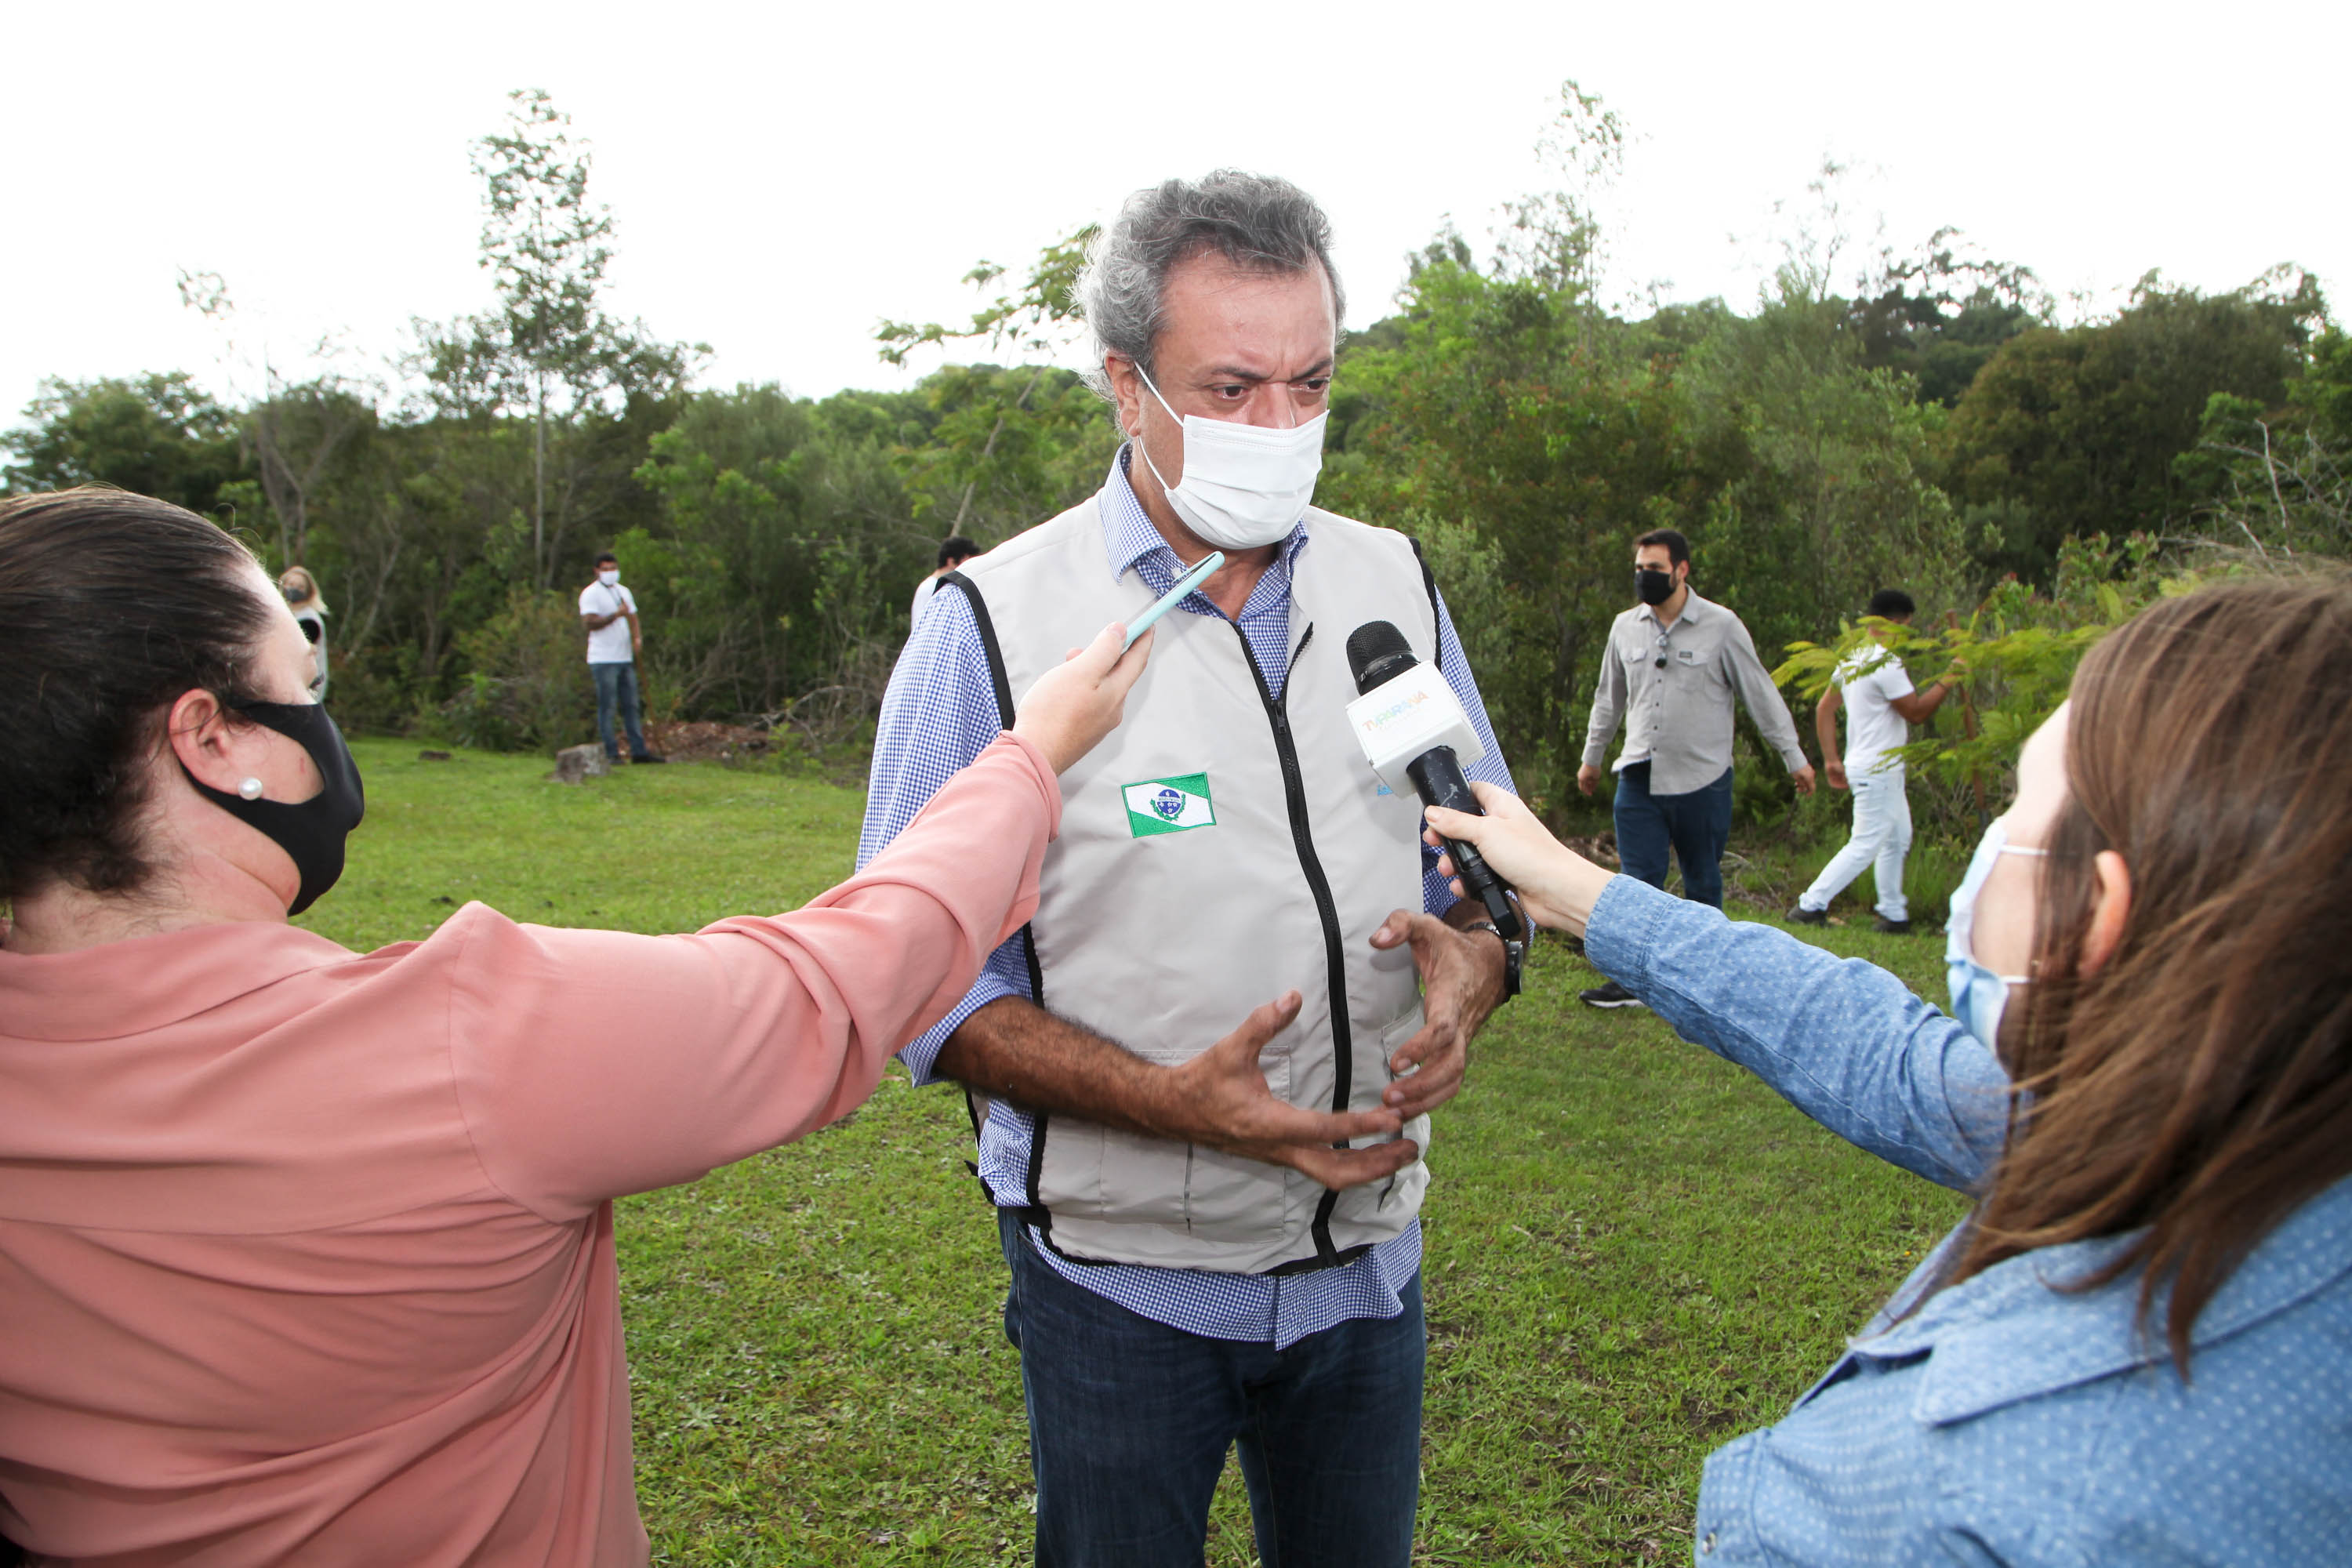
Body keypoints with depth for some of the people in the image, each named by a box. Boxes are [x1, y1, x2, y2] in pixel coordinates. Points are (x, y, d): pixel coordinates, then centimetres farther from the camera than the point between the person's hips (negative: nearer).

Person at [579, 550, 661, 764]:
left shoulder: (624, 592, 18)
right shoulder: (590, 594, -5)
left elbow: (633, 617, 20)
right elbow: (590, 623, -16)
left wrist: (638, 638, 1)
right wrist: (616, 614, -23)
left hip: (625, 658, 7)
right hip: (603, 660, -7)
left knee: (632, 706, 7)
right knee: (607, 707, -6)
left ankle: (639, 750, 10)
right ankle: (611, 753, -4)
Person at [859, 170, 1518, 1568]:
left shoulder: (1395, 585, 0)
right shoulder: (995, 626, -14)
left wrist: (1470, 964, -16)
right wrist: (1170, 1100, -26)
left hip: (1366, 1256, 4)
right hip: (1122, 1280, -3)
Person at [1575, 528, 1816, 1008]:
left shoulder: (1721, 626, -5)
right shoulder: (1626, 627, 6)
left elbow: (1761, 695, 1)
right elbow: (1608, 699, 19)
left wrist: (1795, 758, 4)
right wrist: (1591, 758, 26)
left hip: (1702, 780, -2)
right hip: (1639, 779, 3)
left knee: (1703, 885, 8)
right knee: (1639, 880, -2)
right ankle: (1633, 979, 5)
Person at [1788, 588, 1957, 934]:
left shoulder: (1853, 659, 10)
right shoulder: (1887, 664, -20)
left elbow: (1824, 708, 11)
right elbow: (1916, 712, -15)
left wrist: (1831, 760, 13)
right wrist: (1948, 679, -5)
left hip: (1884, 770, 10)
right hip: (1877, 771, -10)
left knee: (1897, 838, 18)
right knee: (1865, 845, -6)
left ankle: (1893, 914, 25)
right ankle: (1811, 905, -6)